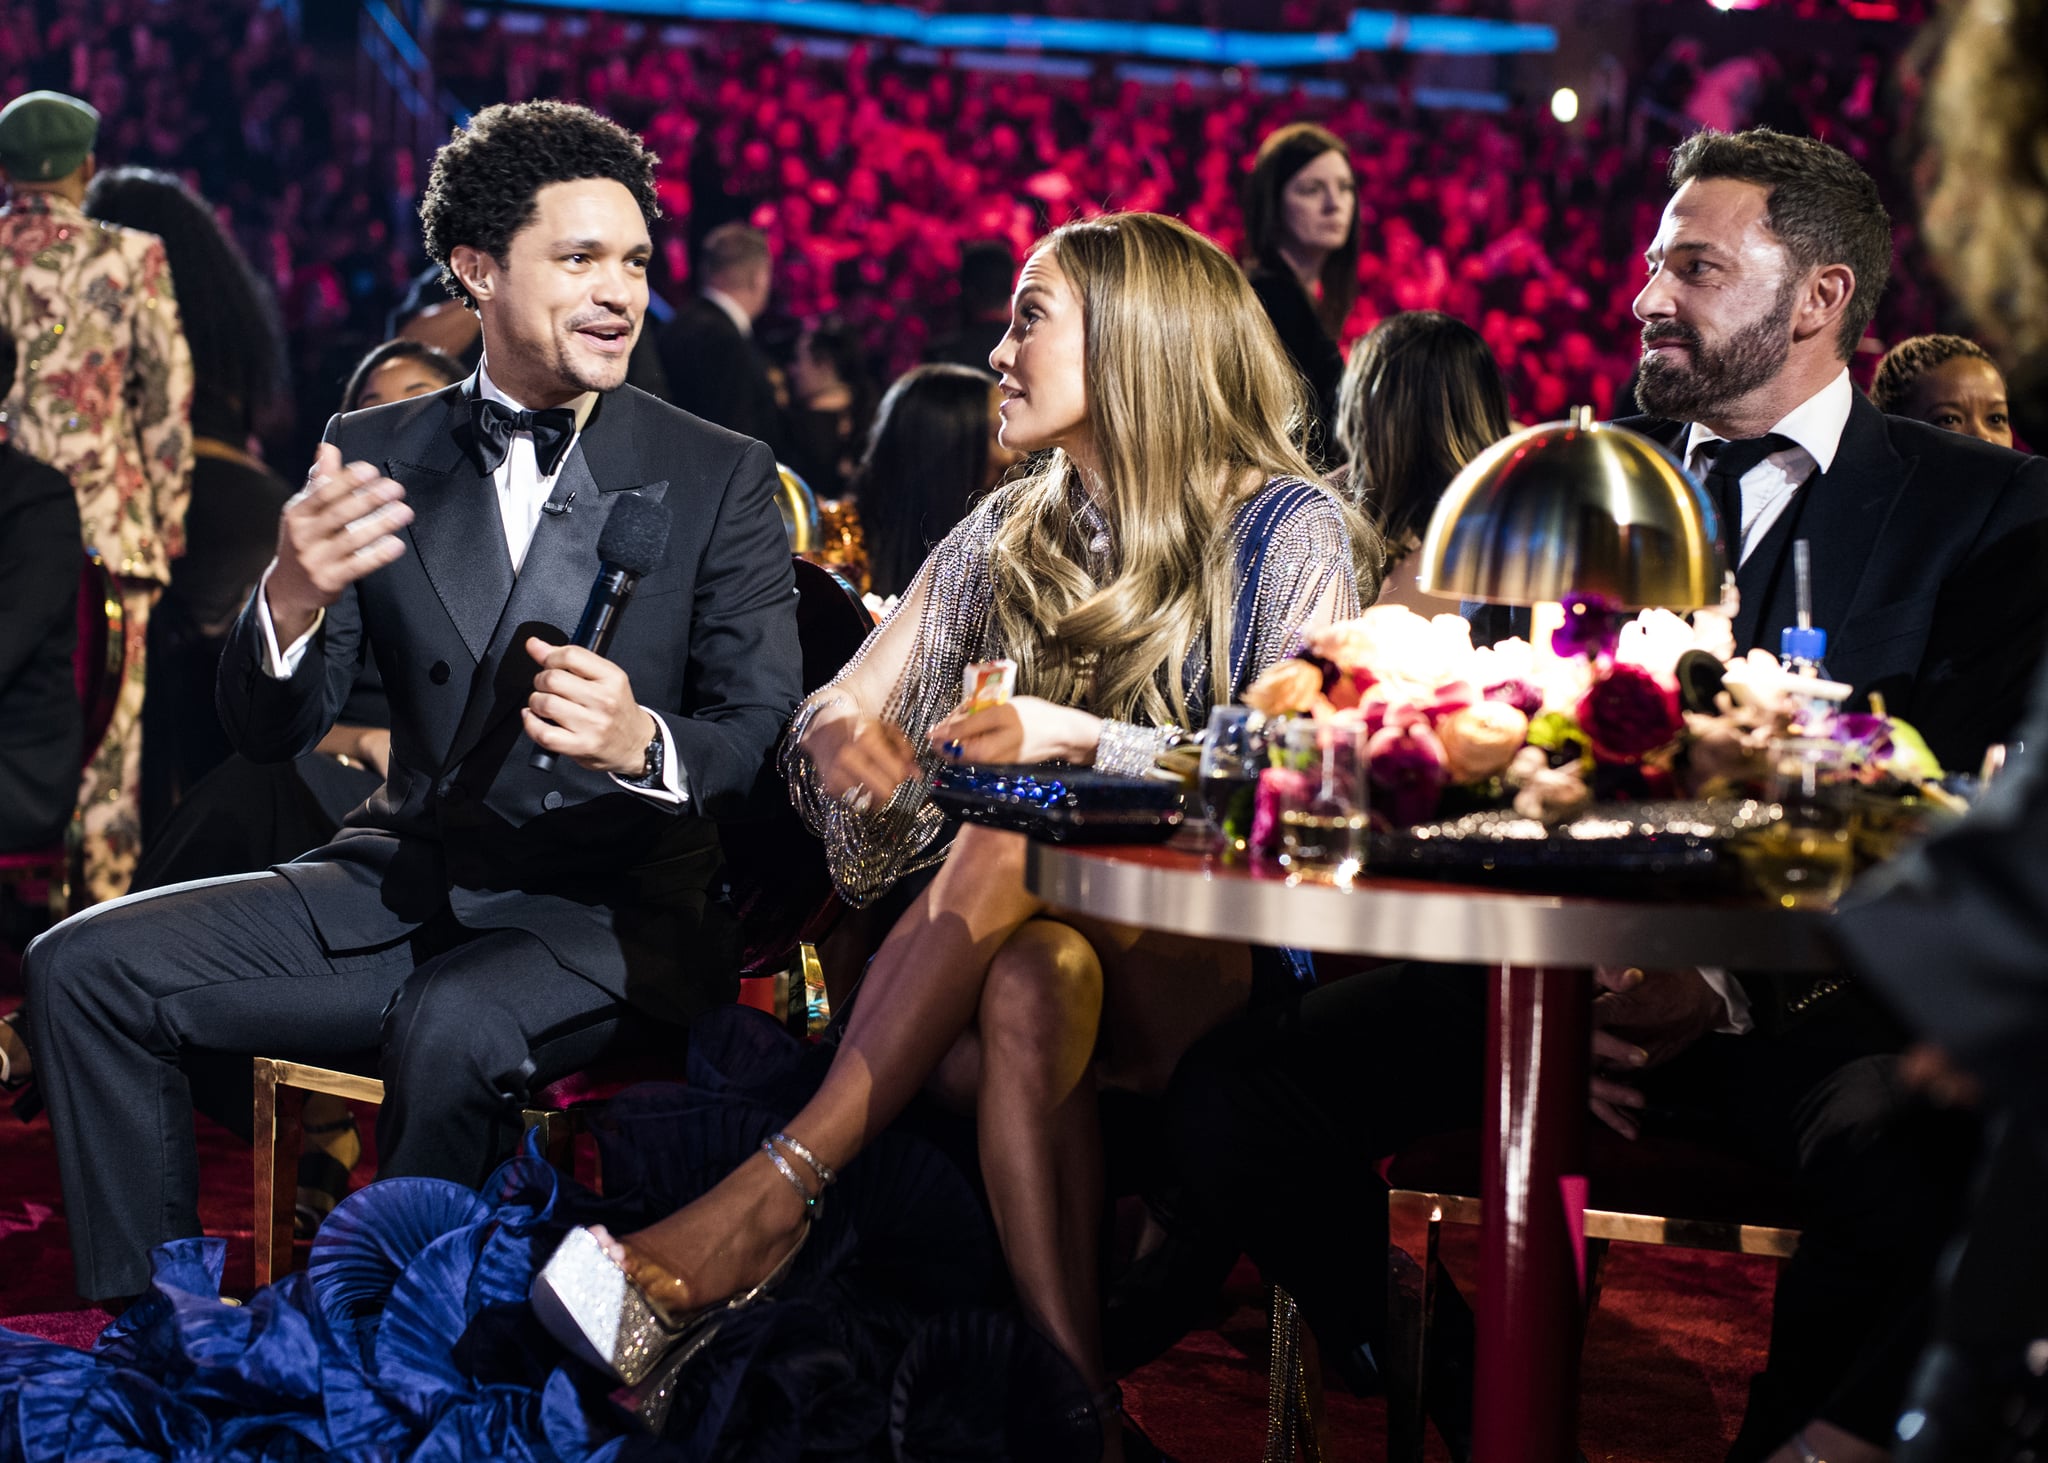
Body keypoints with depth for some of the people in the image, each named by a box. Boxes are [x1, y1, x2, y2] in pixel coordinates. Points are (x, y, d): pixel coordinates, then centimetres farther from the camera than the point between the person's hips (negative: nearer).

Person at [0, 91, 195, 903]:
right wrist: (168, 527, 9)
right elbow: (168, 408, 1)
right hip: (108, 531, -2)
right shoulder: (131, 258, -2)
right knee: (105, 741, 3)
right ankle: (99, 899, 5)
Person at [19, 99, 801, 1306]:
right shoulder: (376, 454, 6)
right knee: (85, 967, -12)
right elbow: (272, 733, 3)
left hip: (610, 911, -4)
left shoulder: (720, 477, -1)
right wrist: (289, 604, -22)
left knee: (451, 1028, -36)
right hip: (404, 885, 4)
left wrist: (642, 744, -31)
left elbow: (769, 740, -7)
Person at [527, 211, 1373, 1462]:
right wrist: (837, 738, -12)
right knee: (1027, 983, -35)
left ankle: (771, 1200, -38)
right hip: (1026, 934, 3)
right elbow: (831, 723, 14)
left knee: (1017, 838, -34)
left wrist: (1080, 738, -25)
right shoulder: (1004, 538, 18)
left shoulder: (1292, 531, 2)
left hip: (1216, 971, -3)